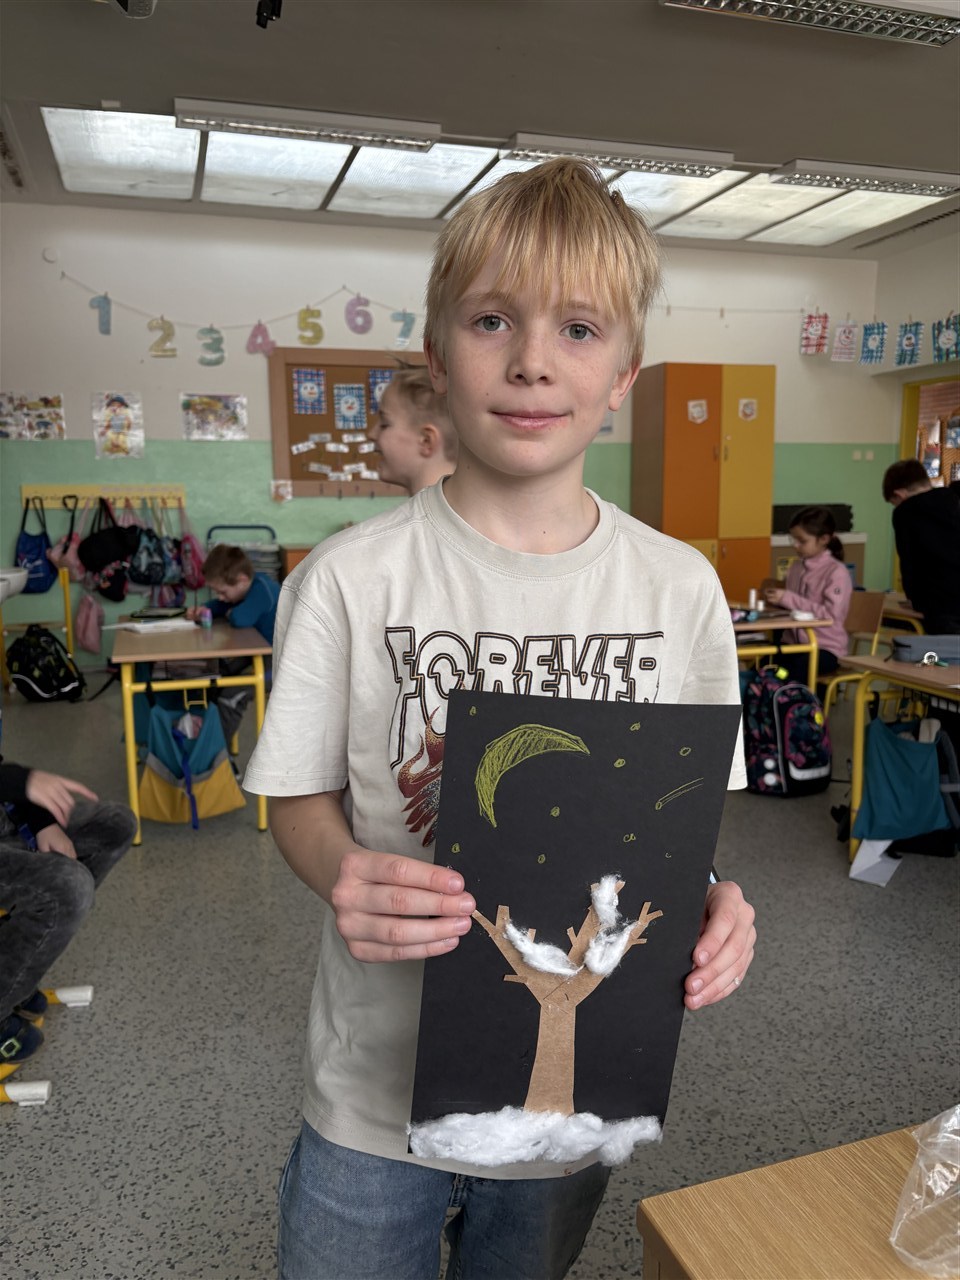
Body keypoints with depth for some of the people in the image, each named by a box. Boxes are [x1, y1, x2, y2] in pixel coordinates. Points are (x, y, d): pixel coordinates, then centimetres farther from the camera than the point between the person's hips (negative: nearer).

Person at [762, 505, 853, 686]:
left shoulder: (837, 572, -10)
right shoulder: (795, 567, 11)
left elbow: (831, 616, -19)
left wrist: (788, 599, -20)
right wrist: (777, 600, -2)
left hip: (826, 647, -5)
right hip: (794, 642, 5)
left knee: (789, 675, -35)